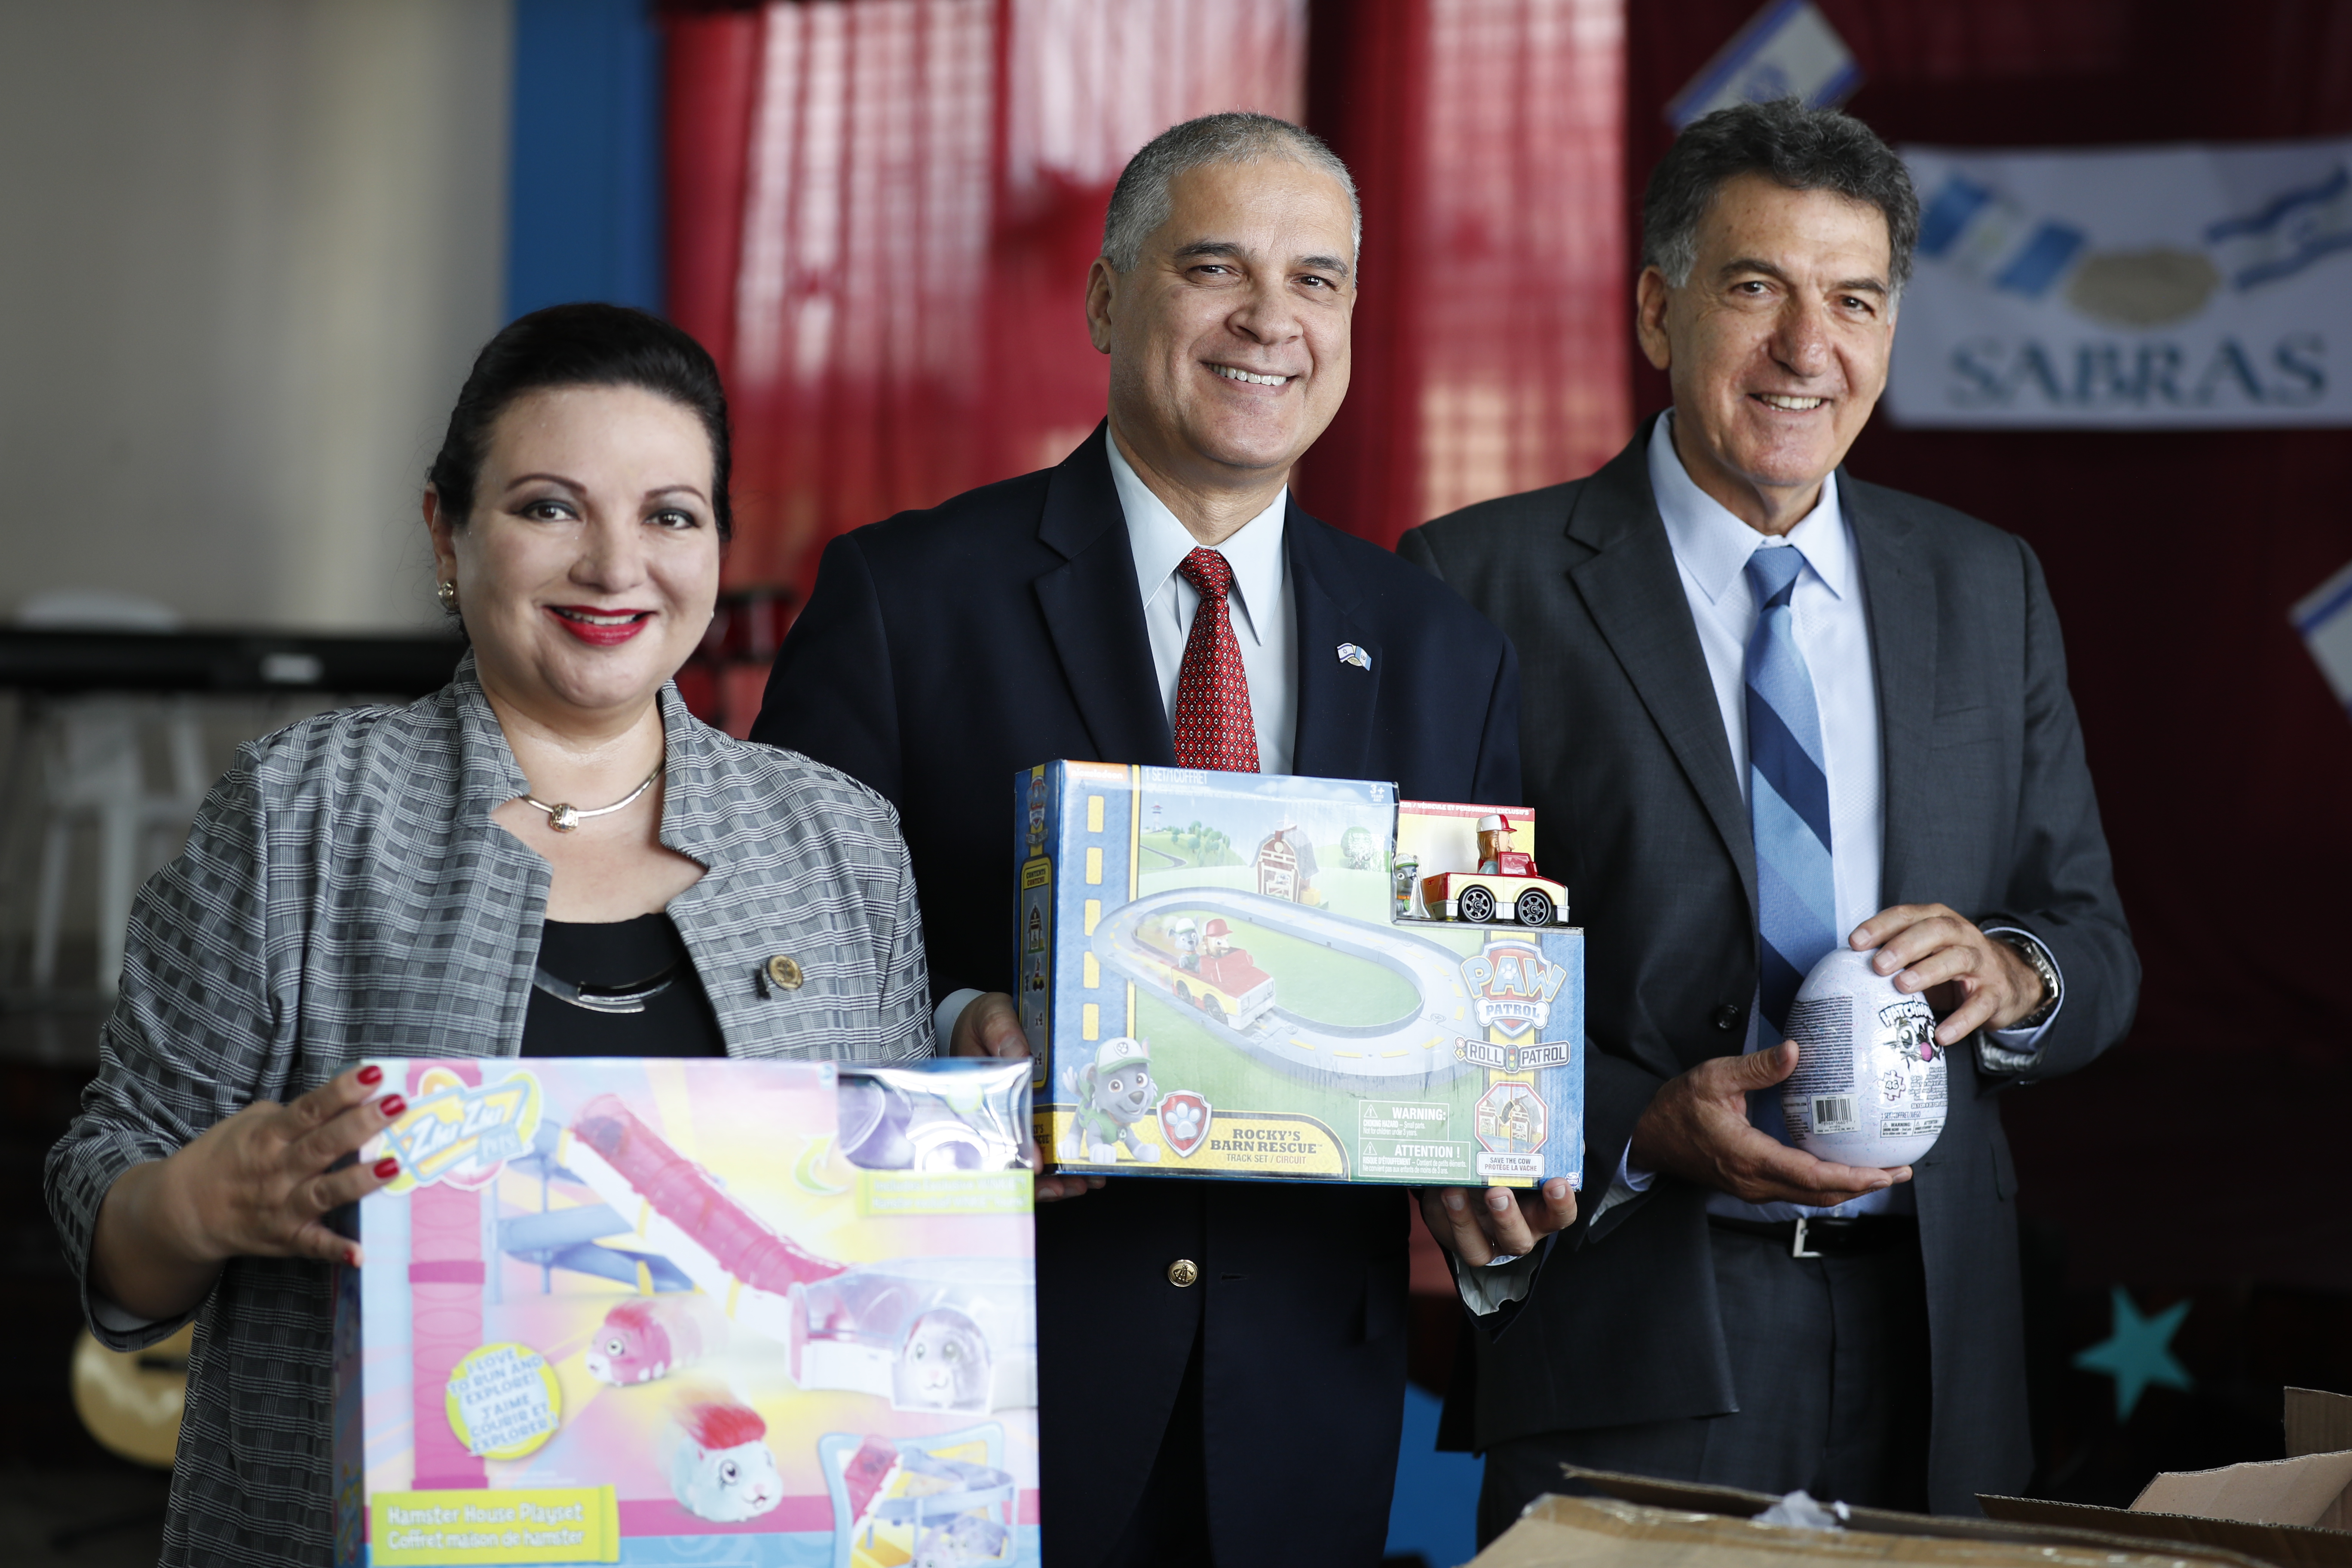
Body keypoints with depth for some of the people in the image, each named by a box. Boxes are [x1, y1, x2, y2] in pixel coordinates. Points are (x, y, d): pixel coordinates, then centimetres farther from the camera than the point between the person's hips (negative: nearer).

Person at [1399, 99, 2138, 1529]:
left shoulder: (1988, 589, 12)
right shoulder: (1487, 586, -2)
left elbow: (2097, 948, 12)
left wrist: (2010, 972, -10)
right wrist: (1639, 1127, -19)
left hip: (1931, 1341, 4)